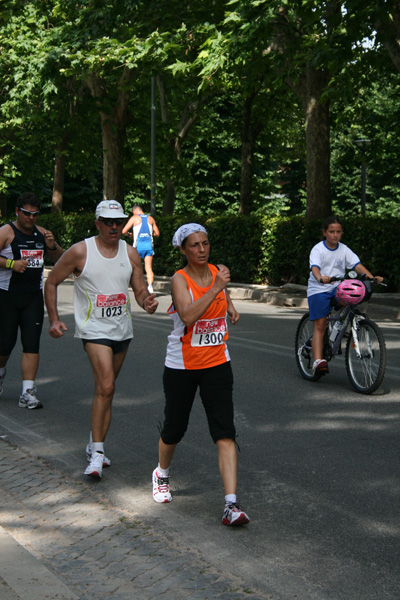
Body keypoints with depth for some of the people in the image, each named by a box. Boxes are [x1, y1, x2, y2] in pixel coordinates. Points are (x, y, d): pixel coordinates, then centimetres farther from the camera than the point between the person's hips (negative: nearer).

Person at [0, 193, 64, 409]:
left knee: (31, 344, -5)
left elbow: (59, 259, 17)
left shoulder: (41, 233, 10)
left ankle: (27, 394, -5)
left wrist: (52, 246, -3)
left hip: (33, 297, 4)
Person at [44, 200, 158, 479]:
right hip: (94, 328, -5)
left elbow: (140, 290, 6)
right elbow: (51, 282, 0)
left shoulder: (131, 253, 3)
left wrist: (147, 301, -18)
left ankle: (95, 445, 28)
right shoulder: (80, 252, -9)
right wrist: (54, 319, -7)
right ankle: (97, 453, -15)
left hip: (122, 329, 5)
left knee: (106, 388, 14)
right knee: (106, 386, -20)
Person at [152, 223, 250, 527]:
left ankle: (232, 505, -15)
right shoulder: (180, 279, -12)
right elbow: (188, 315, -31)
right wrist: (216, 289, -33)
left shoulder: (216, 271, 2)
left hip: (217, 365, 3)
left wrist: (231, 308, 10)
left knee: (225, 433, -10)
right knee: (175, 429, 12)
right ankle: (162, 473, 45)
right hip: (182, 366, -3)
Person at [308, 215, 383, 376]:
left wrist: (371, 277, -23)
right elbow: (315, 267, -24)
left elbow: (357, 265, -6)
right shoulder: (318, 249, -7)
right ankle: (318, 360, -14)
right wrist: (320, 278, -46)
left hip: (337, 288, 3)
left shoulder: (344, 250, 4)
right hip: (318, 290, -3)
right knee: (319, 326, -10)